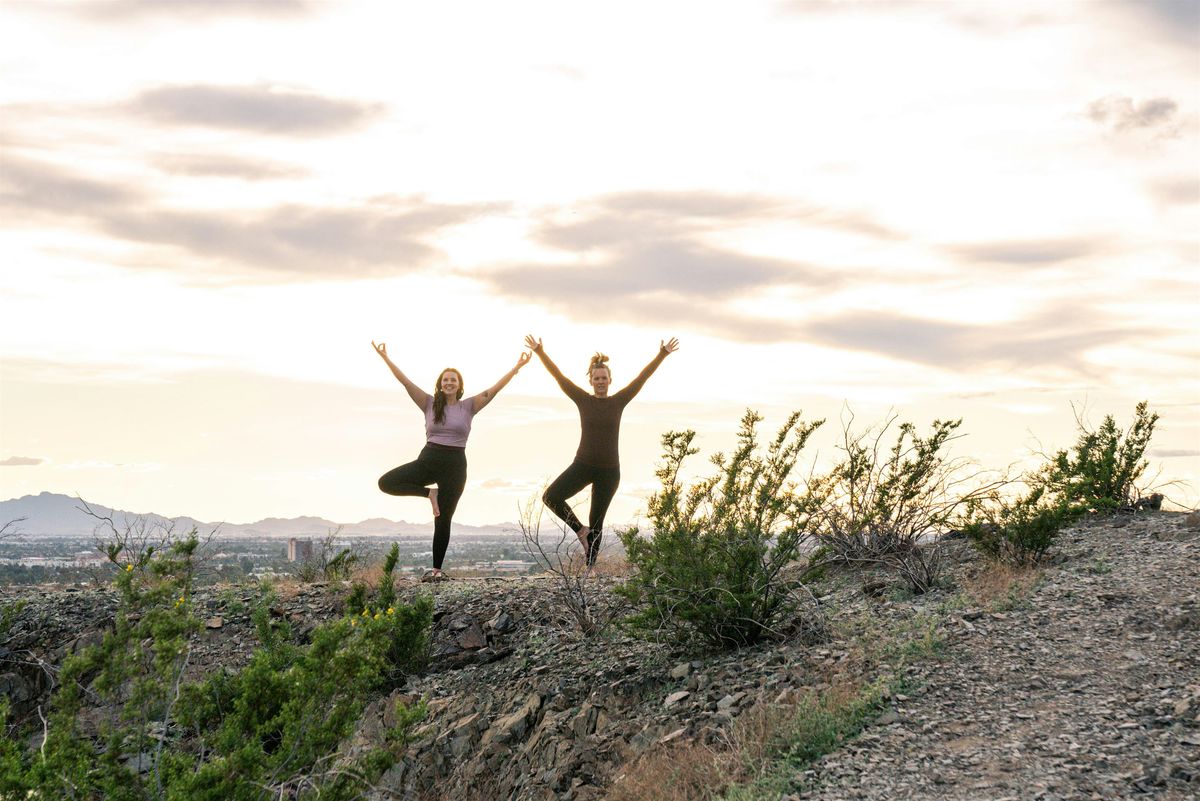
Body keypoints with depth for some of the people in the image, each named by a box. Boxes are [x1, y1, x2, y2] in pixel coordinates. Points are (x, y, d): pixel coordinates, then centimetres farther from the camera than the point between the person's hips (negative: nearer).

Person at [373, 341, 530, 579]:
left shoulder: (468, 406, 5)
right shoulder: (430, 403, 5)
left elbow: (495, 388, 0)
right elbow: (406, 381, 0)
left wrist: (517, 367, -6)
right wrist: (386, 358, -7)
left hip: (455, 464, -1)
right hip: (428, 459, 1)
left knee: (443, 520, 1)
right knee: (386, 482, -17)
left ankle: (437, 569, 11)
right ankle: (430, 493, 0)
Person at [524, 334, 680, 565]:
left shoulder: (618, 401, 1)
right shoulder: (583, 400, 0)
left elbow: (643, 377, -1)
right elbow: (558, 375, -2)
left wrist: (663, 354, -6)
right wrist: (539, 351, -6)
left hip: (609, 471, 0)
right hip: (582, 465, 0)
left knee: (596, 521, 7)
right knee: (551, 497, -18)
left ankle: (590, 567, 16)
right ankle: (580, 529, 1)